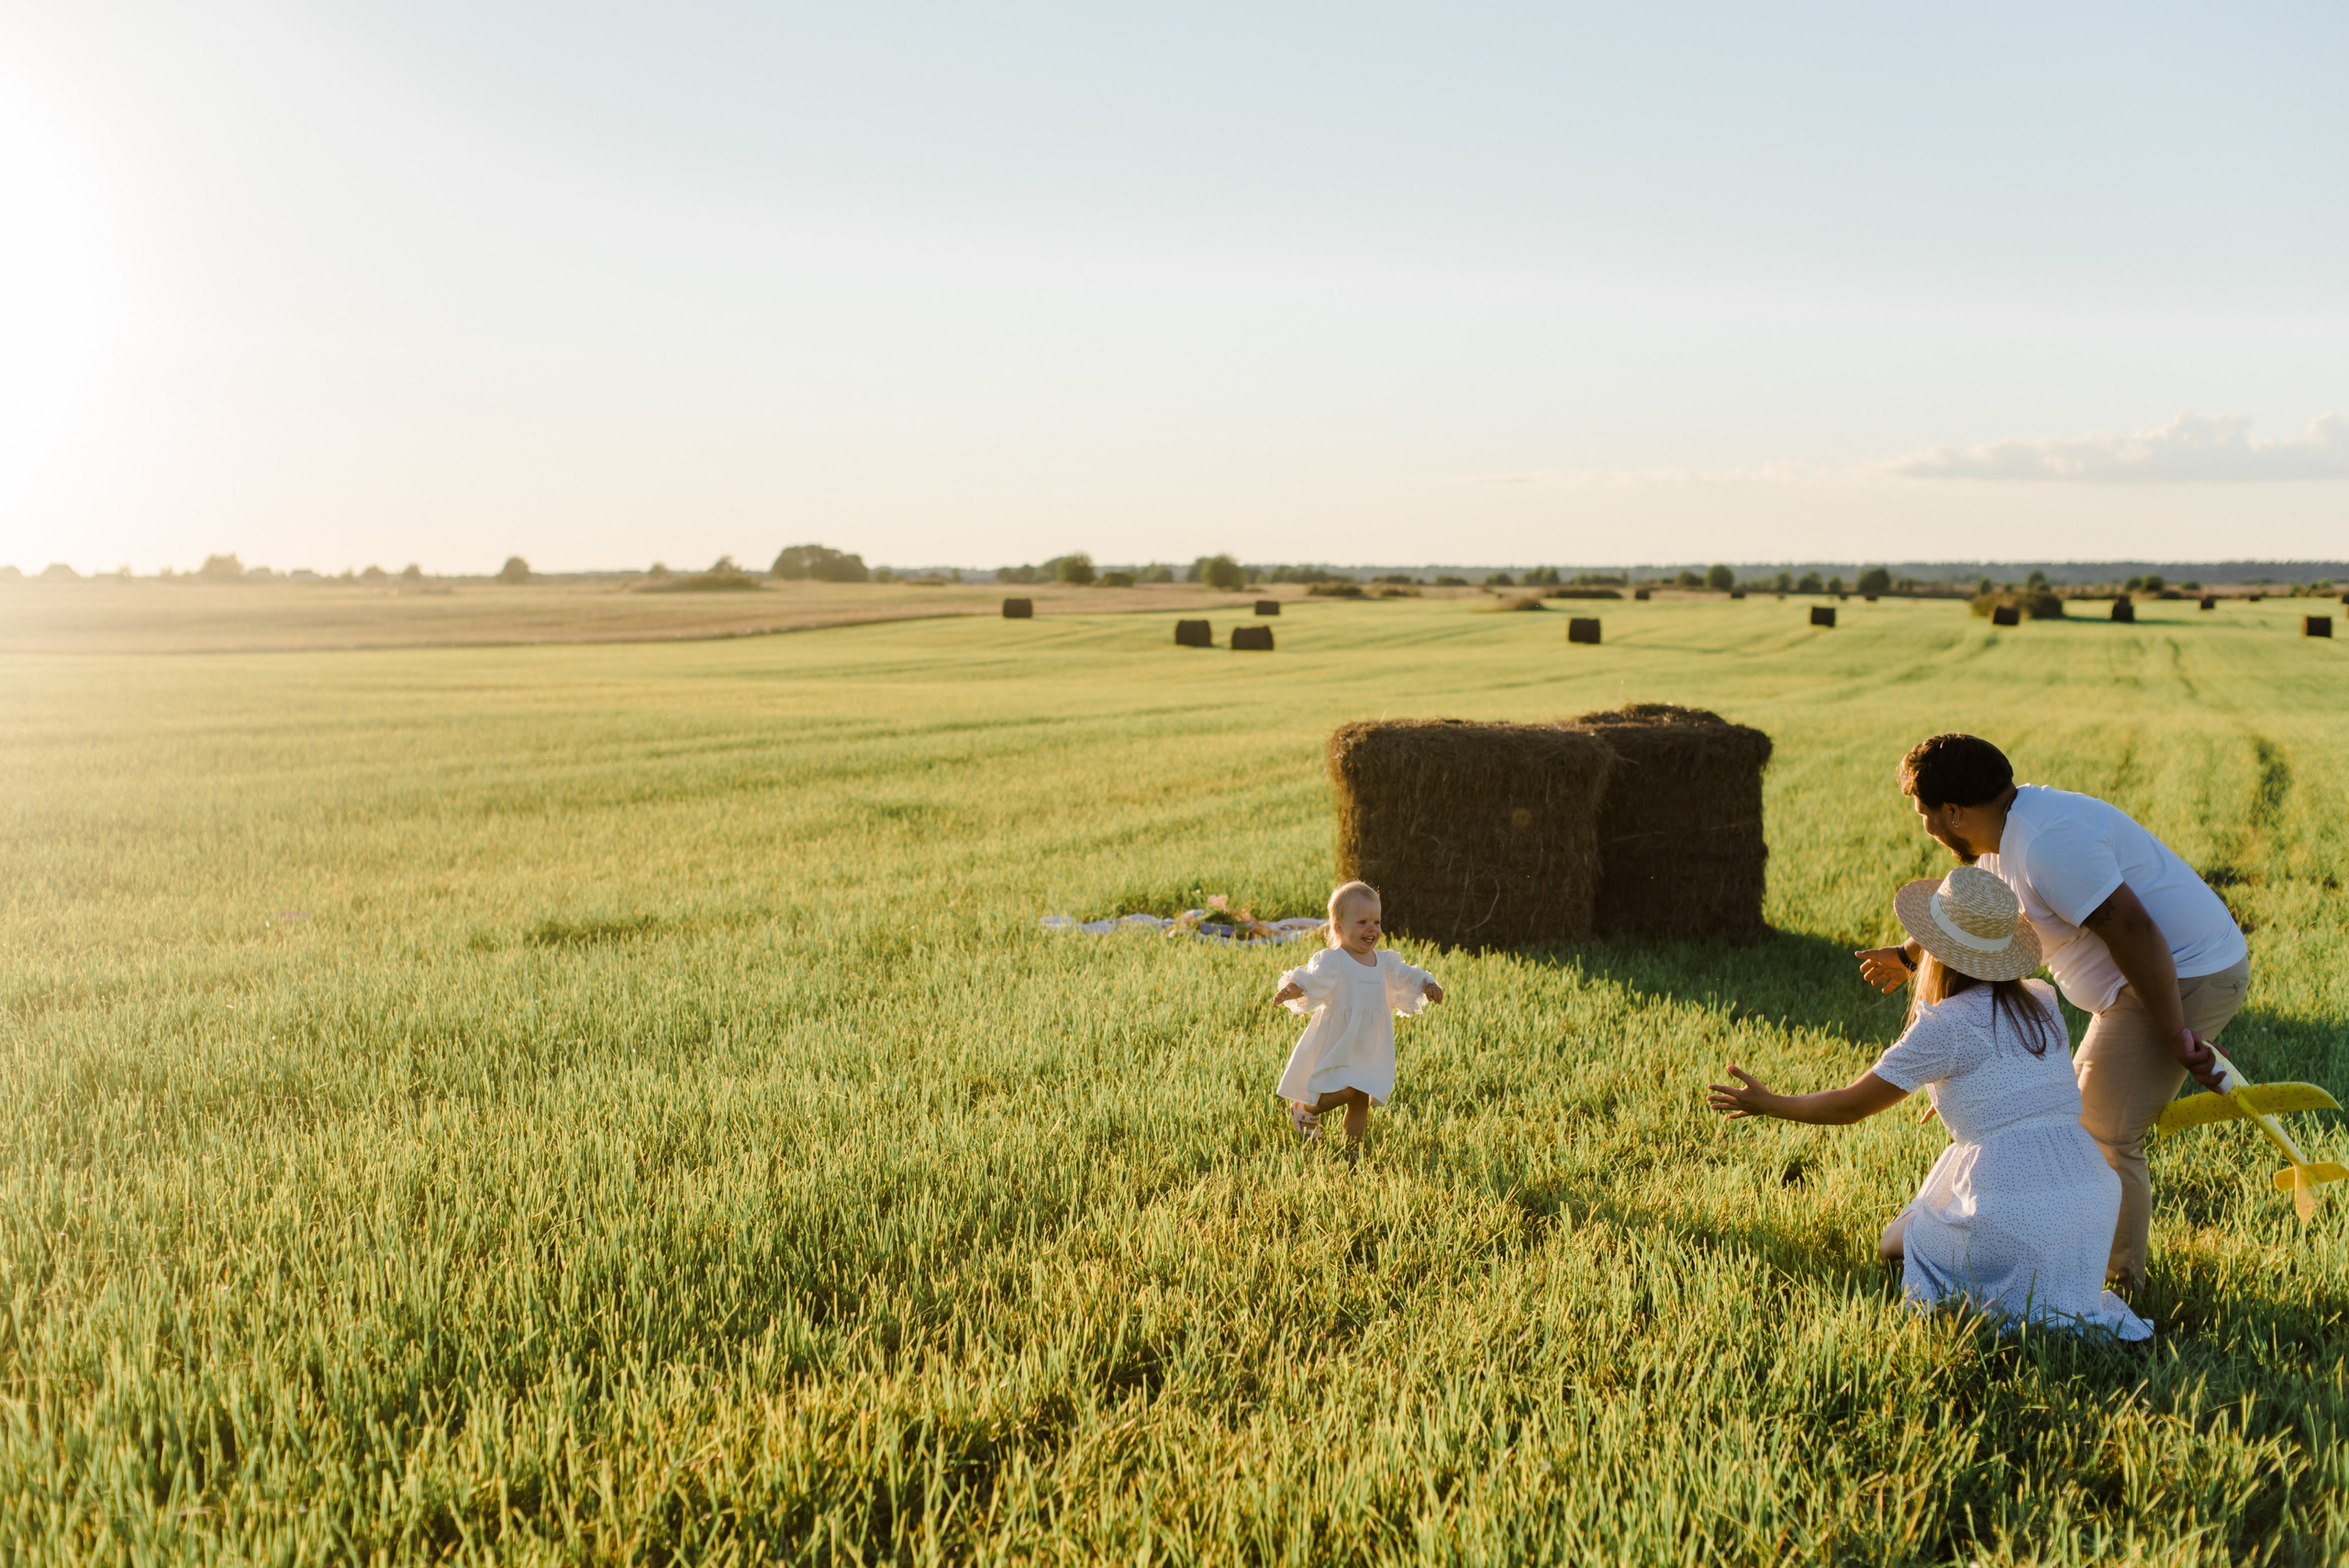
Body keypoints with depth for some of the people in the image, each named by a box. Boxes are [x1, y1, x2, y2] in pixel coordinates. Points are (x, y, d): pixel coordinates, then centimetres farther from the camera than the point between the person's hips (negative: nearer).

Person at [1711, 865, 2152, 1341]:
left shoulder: (1945, 1026, -8)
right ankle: (2079, 1308, 10)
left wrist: (1766, 1103, 15)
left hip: (2014, 1208, -7)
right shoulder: (2043, 1003, 10)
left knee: (1895, 1247, 20)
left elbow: (1850, 1106, 1)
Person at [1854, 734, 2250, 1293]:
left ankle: (2118, 1283, 1)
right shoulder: (2003, 837, 8)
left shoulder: (2047, 843, -26)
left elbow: (2135, 934, -29)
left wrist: (2177, 1040, -23)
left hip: (2182, 978, -11)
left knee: (2107, 1135, -9)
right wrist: (1908, 956, 42)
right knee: (2083, 1107, 19)